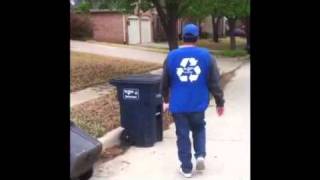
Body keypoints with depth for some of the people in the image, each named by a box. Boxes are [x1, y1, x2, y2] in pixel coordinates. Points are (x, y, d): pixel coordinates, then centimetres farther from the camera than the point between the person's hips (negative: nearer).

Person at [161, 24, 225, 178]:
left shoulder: (172, 56, 1)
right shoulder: (206, 55, -1)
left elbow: (165, 83, 10)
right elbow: (215, 82, -1)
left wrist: (166, 100, 24)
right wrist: (220, 102, 8)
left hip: (178, 105, 0)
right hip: (198, 104, 0)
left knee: (182, 136, 8)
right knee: (199, 129, 23)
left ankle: (186, 168, 15)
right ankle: (200, 155, 6)